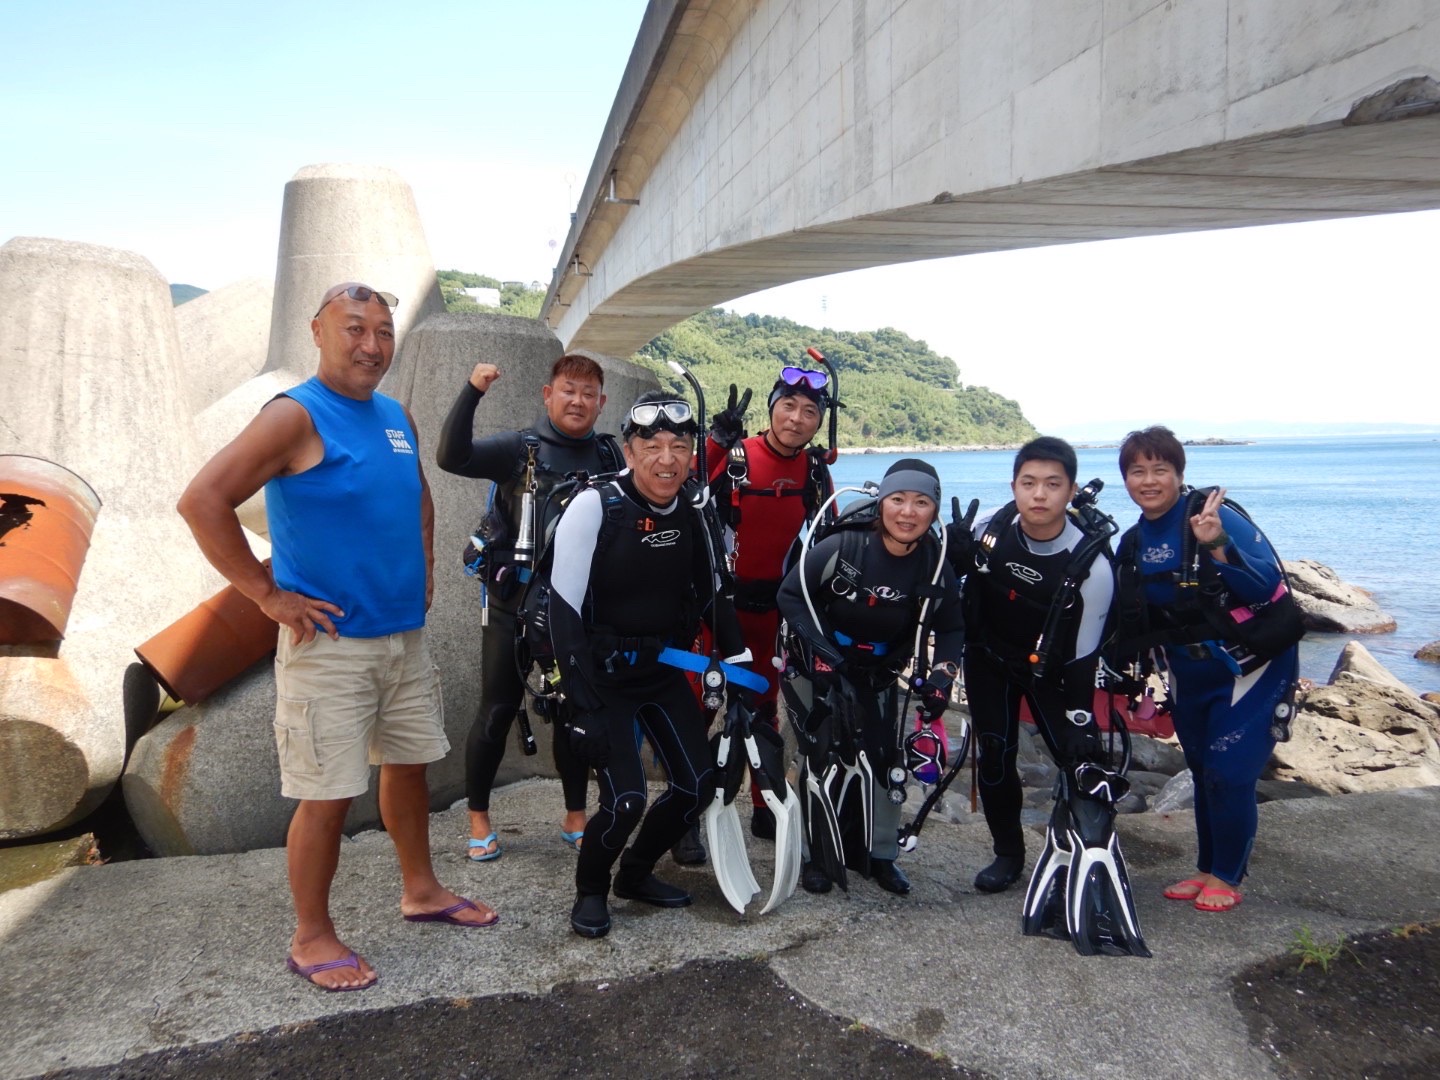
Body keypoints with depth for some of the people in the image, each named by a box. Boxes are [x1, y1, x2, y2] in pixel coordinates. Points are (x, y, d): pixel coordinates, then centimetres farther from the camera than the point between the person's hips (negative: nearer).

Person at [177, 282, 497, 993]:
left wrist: (423, 571, 16)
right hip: (330, 644, -7)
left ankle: (420, 890, 36)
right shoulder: (296, 415, -12)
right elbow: (202, 502, -20)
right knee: (329, 795, 0)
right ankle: (312, 939, 18)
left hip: (404, 636, 7)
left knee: (408, 763, 18)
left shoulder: (397, 417, 9)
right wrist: (270, 595, -18)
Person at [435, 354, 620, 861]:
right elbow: (451, 456, -19)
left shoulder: (610, 456, 5)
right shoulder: (519, 448, -6)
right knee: (499, 710, 5)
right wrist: (472, 391, -29)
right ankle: (479, 820, 21)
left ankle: (575, 816, 26)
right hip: (515, 601, -3)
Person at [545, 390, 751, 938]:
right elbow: (564, 609, -20)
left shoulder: (691, 513, -1)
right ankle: (590, 891, 16)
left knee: (697, 784, 3)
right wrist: (584, 705, -23)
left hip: (664, 668, 6)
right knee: (626, 799, -15)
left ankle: (636, 874, 29)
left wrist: (739, 662, 7)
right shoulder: (595, 507, -19)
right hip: (603, 673, -6)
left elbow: (711, 594, 12)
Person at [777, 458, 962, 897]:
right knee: (822, 757, -9)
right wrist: (818, 648, -25)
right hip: (816, 665, -3)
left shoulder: (935, 565, -12)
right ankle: (817, 856, 9)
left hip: (880, 673, 4)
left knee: (881, 759, 3)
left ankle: (879, 854, 23)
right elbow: (791, 594, -15)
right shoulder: (843, 547, -24)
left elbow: (949, 628, 1)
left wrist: (941, 677, -14)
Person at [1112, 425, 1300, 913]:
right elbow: (1131, 620, 8)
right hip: (1188, 674, 6)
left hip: (1250, 667, -6)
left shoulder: (1215, 515, -19)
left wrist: (1217, 546, -41)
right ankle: (1206, 869, 31)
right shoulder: (1132, 543, -1)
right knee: (1203, 772, 15)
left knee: (1229, 773, -5)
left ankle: (1226, 877, 15)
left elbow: (1267, 585, -28)